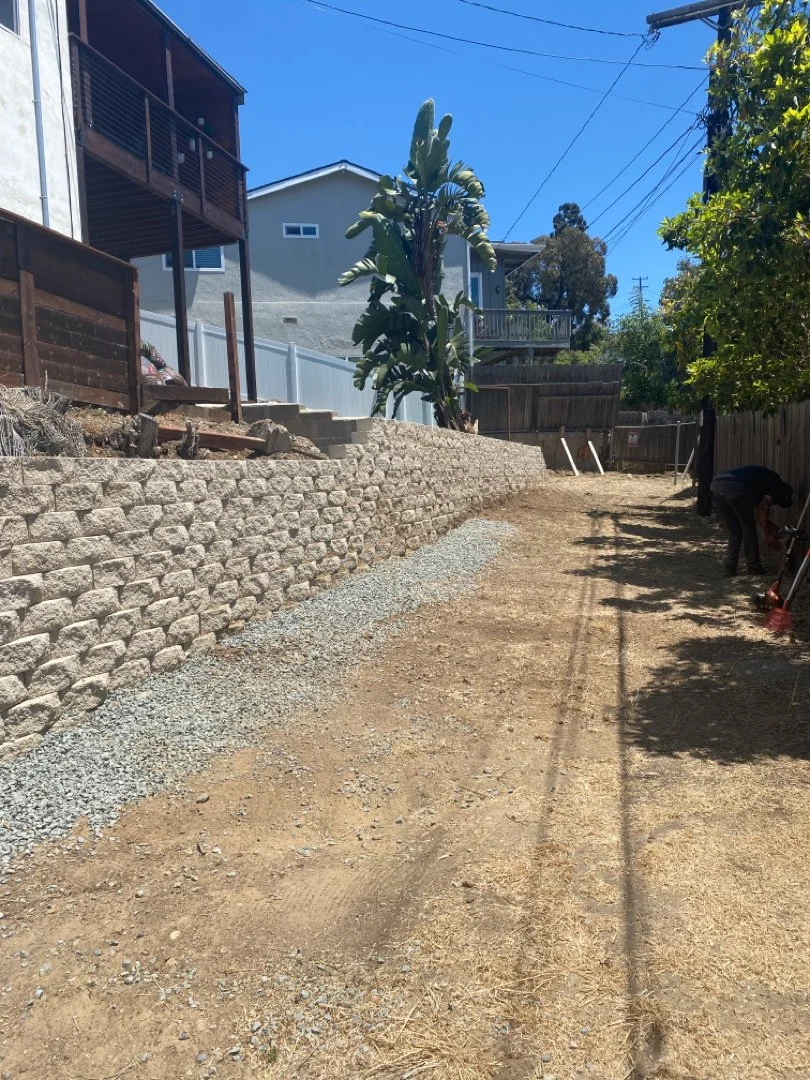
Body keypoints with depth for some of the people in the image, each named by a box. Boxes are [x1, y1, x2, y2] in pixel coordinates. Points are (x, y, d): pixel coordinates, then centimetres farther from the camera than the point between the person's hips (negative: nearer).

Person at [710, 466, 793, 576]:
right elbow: (763, 508, 5)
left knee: (734, 530, 20)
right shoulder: (778, 485, 16)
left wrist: (769, 526, 39)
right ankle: (754, 567, 19)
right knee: (748, 529, 11)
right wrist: (768, 533, 14)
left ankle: (730, 566, 17)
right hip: (735, 487, -7)